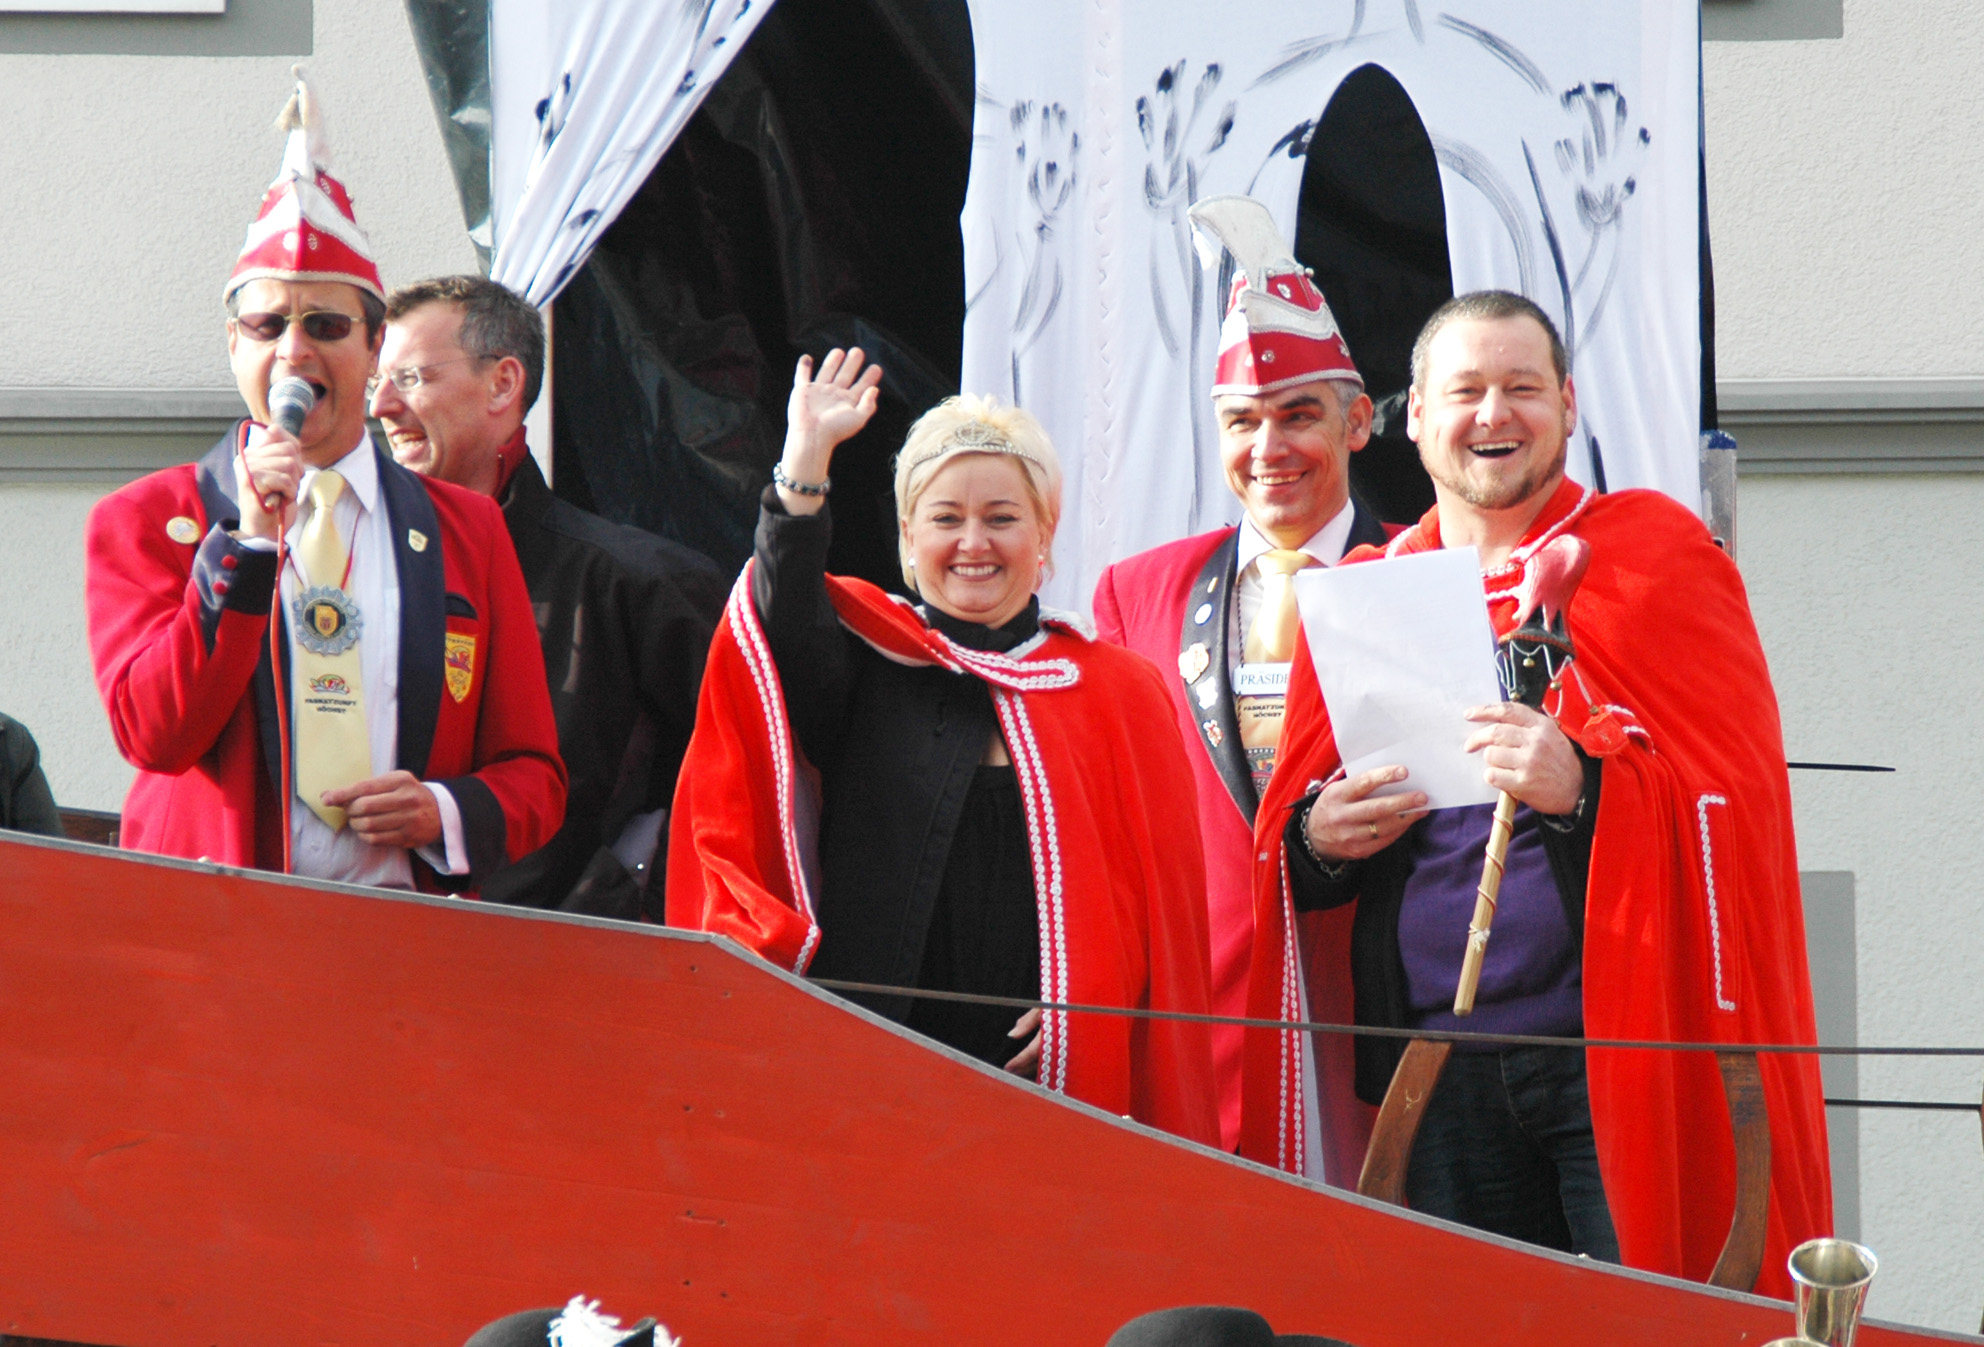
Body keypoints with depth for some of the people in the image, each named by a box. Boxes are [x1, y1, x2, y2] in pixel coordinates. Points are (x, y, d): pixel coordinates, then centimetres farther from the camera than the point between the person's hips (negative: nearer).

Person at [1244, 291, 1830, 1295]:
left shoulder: (1649, 561, 4)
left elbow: (1733, 797, -5)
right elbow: (1296, 829, 20)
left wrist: (1587, 787, -23)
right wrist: (1317, 837, -4)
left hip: (1616, 1053, -4)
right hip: (1435, 1066, 4)